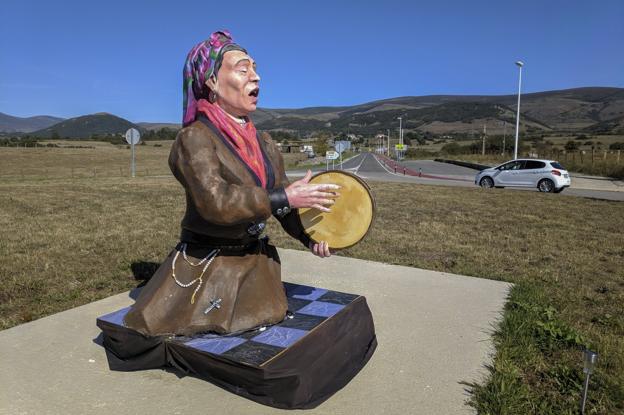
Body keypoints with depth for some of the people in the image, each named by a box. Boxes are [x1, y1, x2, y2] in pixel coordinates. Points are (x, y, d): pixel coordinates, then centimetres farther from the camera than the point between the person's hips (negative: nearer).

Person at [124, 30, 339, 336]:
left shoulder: (264, 143, 5)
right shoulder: (194, 138, -16)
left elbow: (283, 201, 3)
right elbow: (215, 201, -30)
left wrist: (309, 236, -15)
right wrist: (285, 197, -29)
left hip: (256, 262, 5)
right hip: (206, 266, -5)